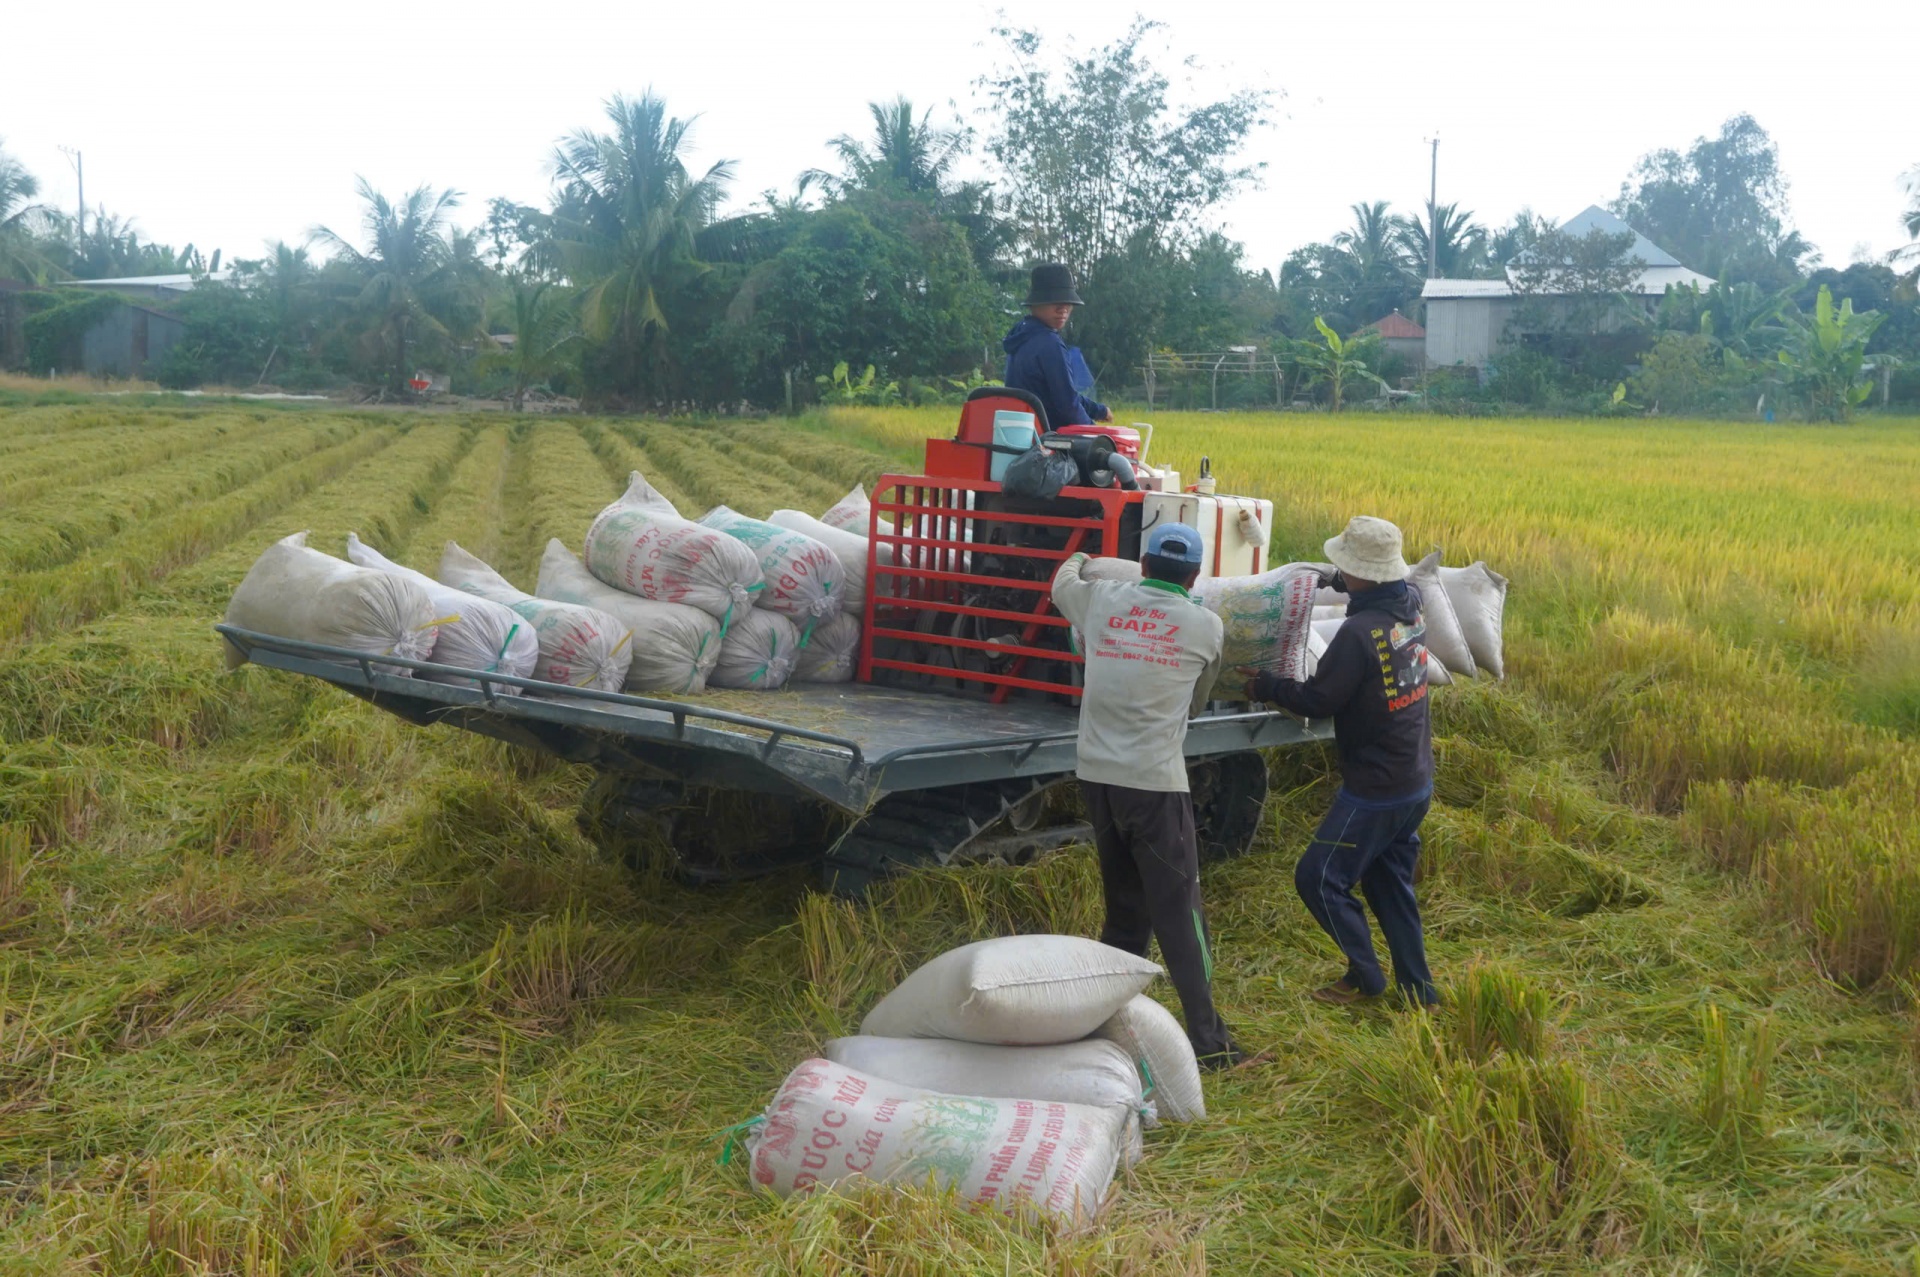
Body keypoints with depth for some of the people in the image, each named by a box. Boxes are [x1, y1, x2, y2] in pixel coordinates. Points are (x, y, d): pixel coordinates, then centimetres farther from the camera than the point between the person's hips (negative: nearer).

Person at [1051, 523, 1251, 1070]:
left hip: (1096, 774, 5)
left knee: (1125, 906, 18)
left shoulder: (1102, 600, 4)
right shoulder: (1205, 626, -2)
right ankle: (1206, 1039, 3)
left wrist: (1077, 561, 49)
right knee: (1178, 910, 0)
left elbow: (1061, 583, 28)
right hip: (1155, 780, -4)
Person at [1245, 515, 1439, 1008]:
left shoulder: (1360, 632, -25)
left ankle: (1365, 975, 13)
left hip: (1375, 790, -9)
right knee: (1390, 884, 19)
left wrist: (1267, 686, -3)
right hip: (1416, 783, 9)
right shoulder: (1410, 613, 0)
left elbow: (1318, 700, -19)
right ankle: (1416, 990, 24)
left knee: (1319, 877, 3)